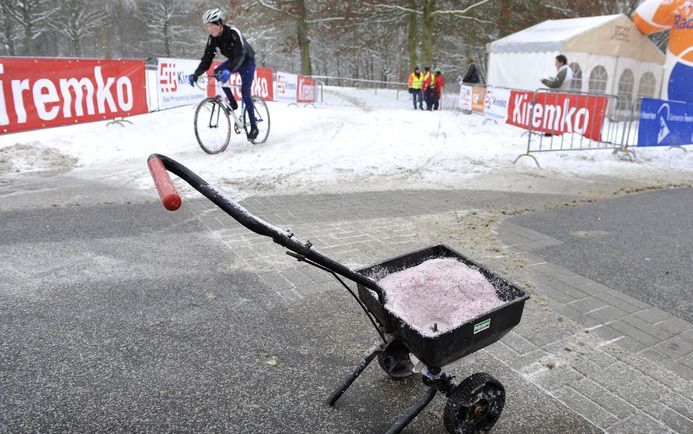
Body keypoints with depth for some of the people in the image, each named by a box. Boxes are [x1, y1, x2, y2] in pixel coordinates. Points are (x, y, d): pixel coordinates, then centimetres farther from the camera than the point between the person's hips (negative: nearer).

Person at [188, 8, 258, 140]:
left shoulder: (234, 33, -32)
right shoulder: (213, 38, -14)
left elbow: (240, 56, -43)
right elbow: (207, 59, -15)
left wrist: (229, 70, -59)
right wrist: (196, 74, -30)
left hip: (247, 61, -6)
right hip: (233, 61, 6)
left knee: (245, 93, -14)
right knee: (217, 72, -19)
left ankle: (254, 126, -4)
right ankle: (232, 103, -5)